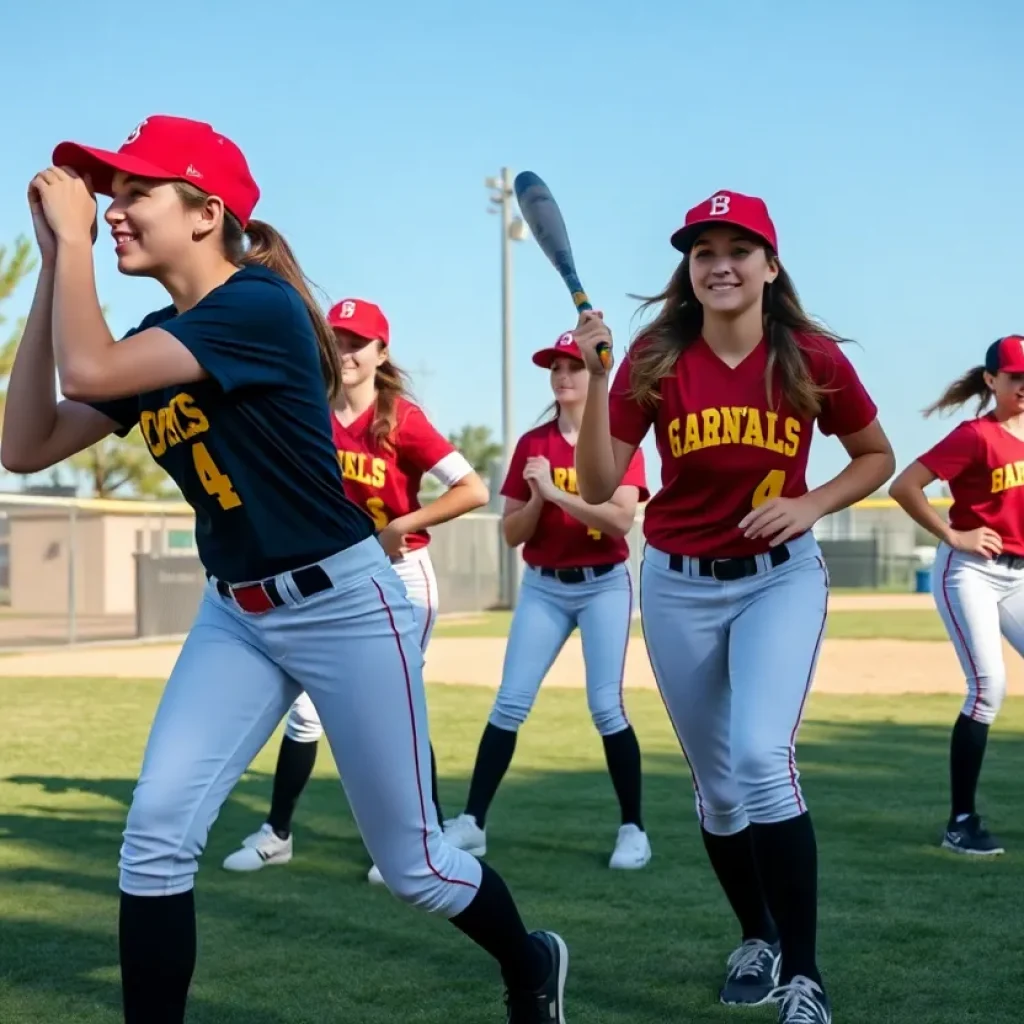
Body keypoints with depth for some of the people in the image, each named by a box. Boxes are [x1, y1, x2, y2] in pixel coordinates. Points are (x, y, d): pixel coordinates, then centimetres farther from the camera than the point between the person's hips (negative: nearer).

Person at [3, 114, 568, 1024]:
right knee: (155, 836, -9)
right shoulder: (156, 345, 6)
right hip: (235, 615, 7)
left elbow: (85, 374, -29)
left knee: (412, 865, 7)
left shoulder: (259, 306, -19)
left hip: (346, 608, -7)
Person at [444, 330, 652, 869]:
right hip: (543, 587, 3)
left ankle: (633, 829, 3)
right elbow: (511, 533, 5)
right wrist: (536, 498, -14)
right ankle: (471, 823, 1)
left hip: (604, 585, -3)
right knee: (510, 703, -3)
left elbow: (622, 519, -18)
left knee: (606, 706, -9)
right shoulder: (531, 444, 6)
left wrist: (556, 491, -21)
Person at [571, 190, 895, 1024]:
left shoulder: (813, 358, -9)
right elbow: (597, 487, -12)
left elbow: (878, 457, 5)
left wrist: (810, 505, -12)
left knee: (762, 757, -22)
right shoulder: (654, 359, -8)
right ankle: (758, 938, 35)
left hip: (781, 579, -2)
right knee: (718, 785, 11)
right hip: (678, 586, 2)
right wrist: (595, 380, -22)